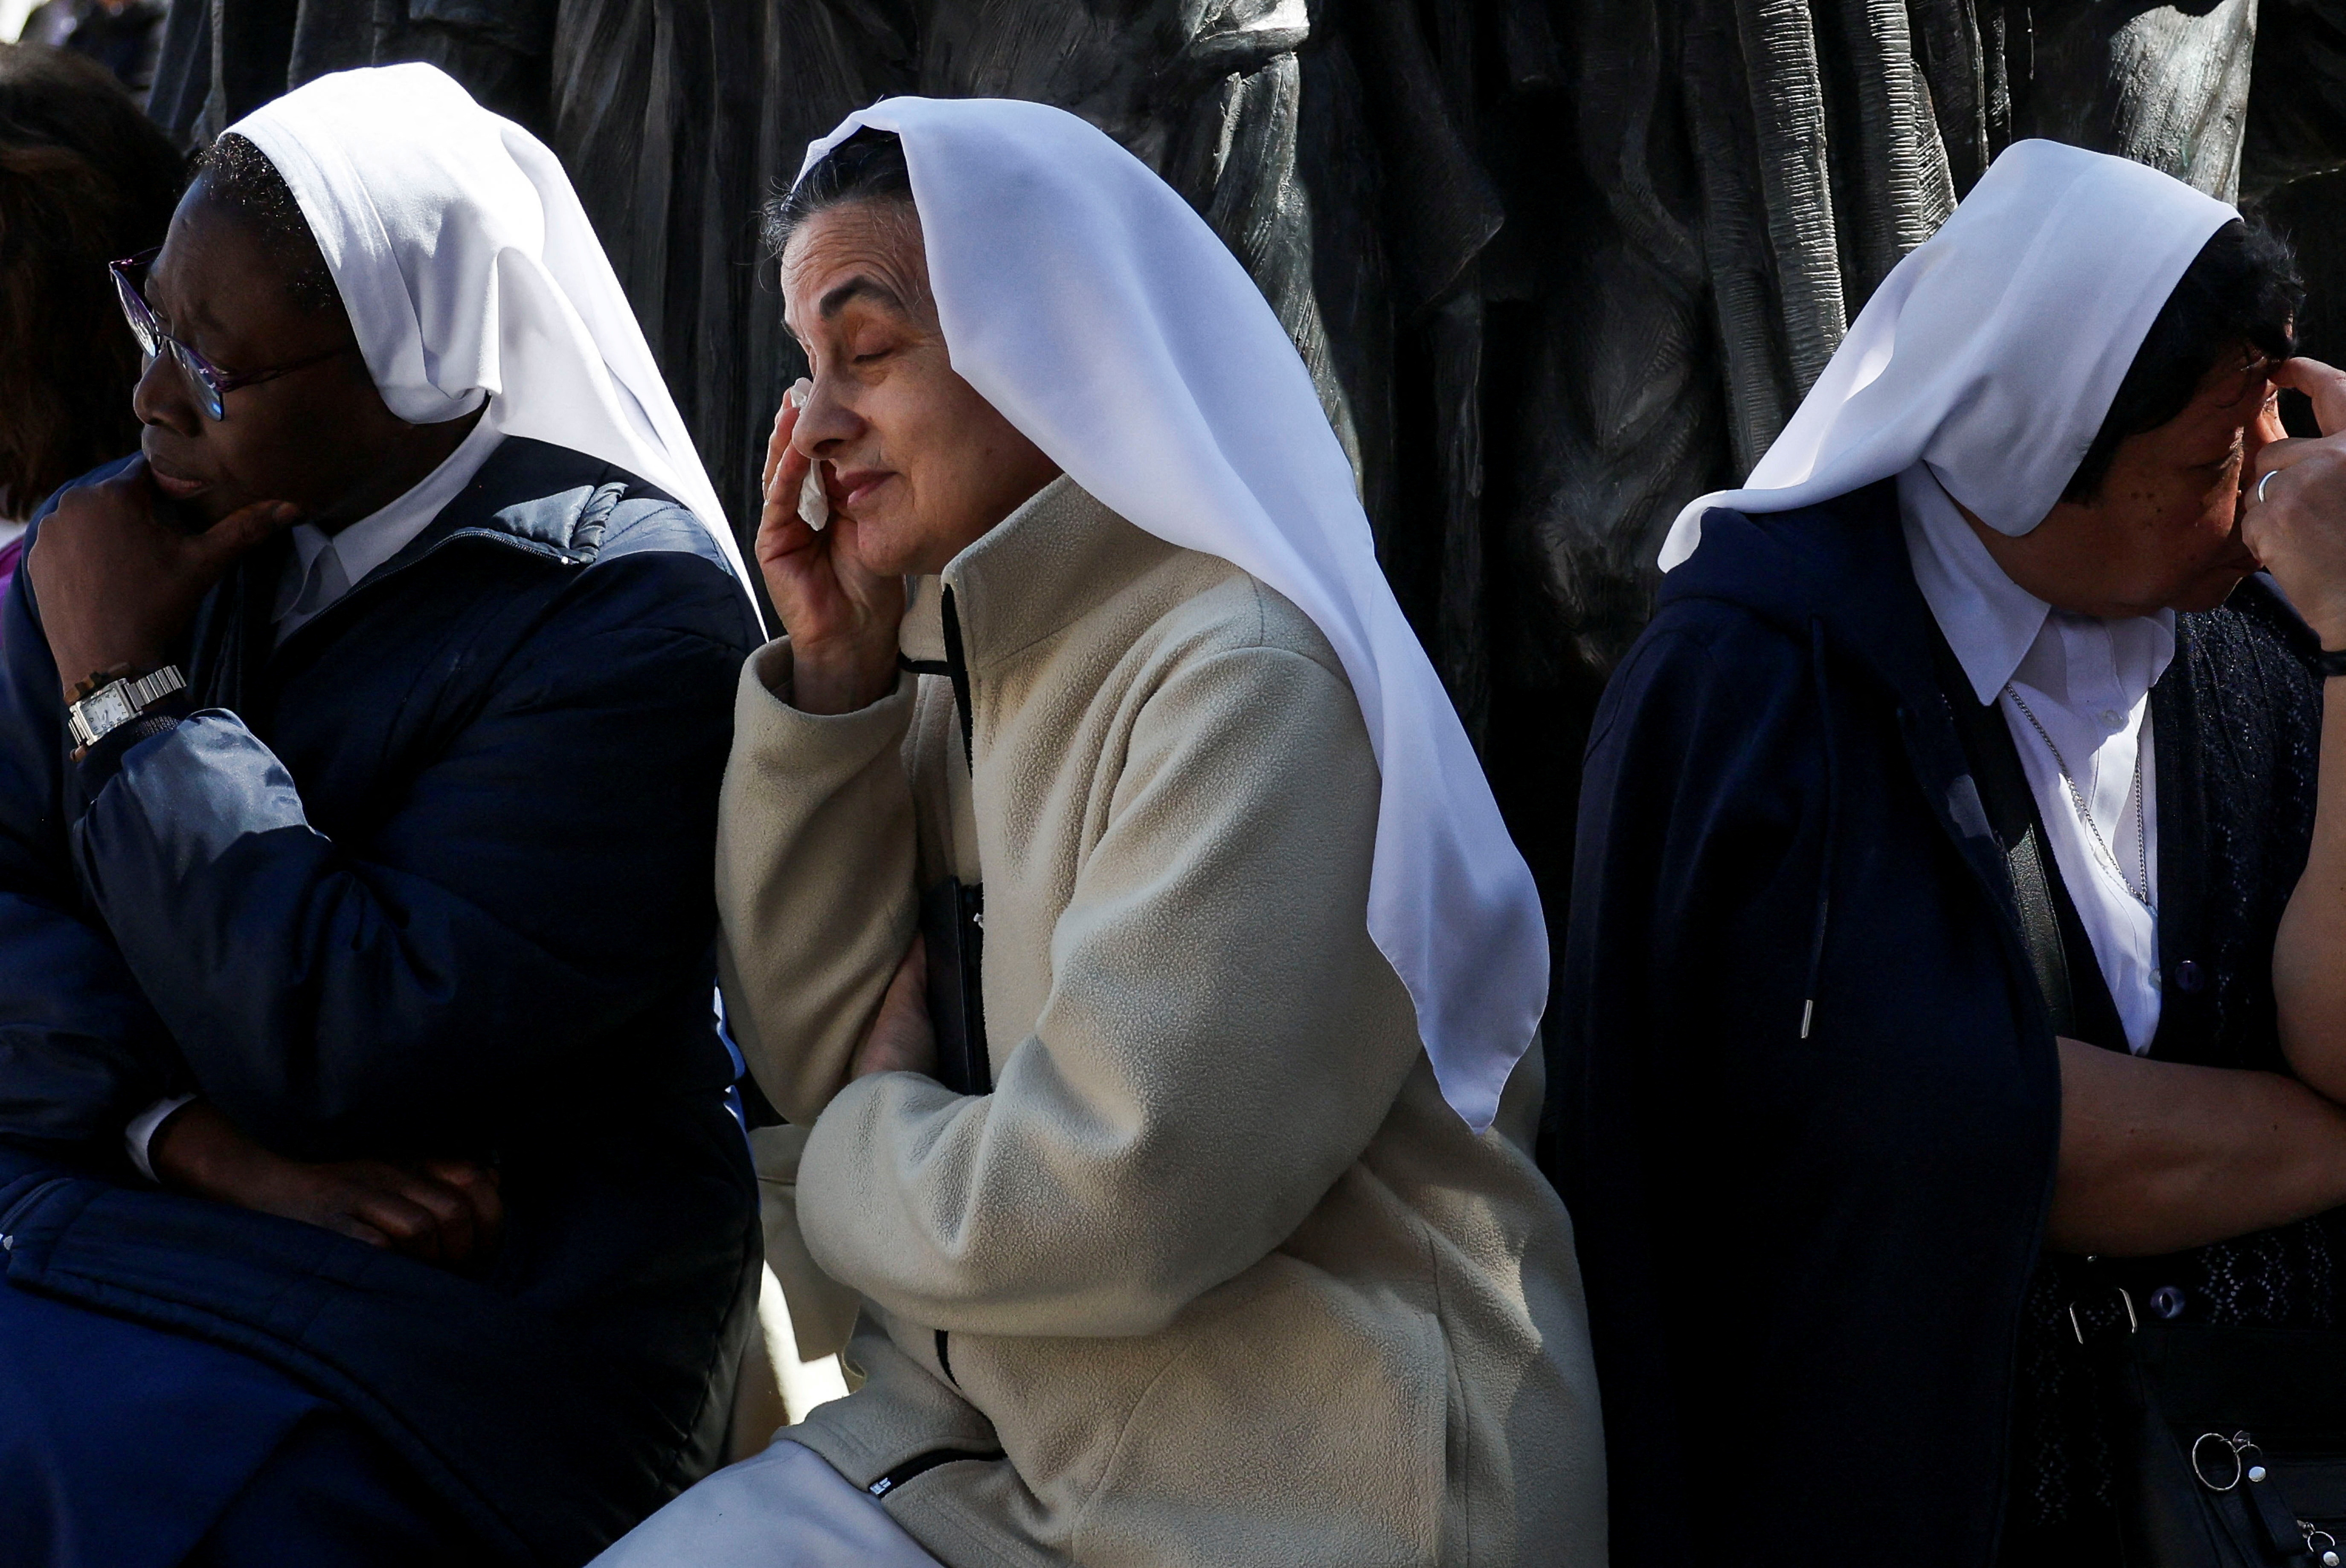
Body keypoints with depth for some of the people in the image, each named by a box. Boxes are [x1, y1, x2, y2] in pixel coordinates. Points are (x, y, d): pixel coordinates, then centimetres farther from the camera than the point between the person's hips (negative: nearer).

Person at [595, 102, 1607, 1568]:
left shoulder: (1253, 671, -20)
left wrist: (874, 1146, -5)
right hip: (994, 1441, 7)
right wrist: (832, 674, -2)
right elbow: (821, 1065, 6)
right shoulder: (973, 659, 8)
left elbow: (1105, 1210, -26)